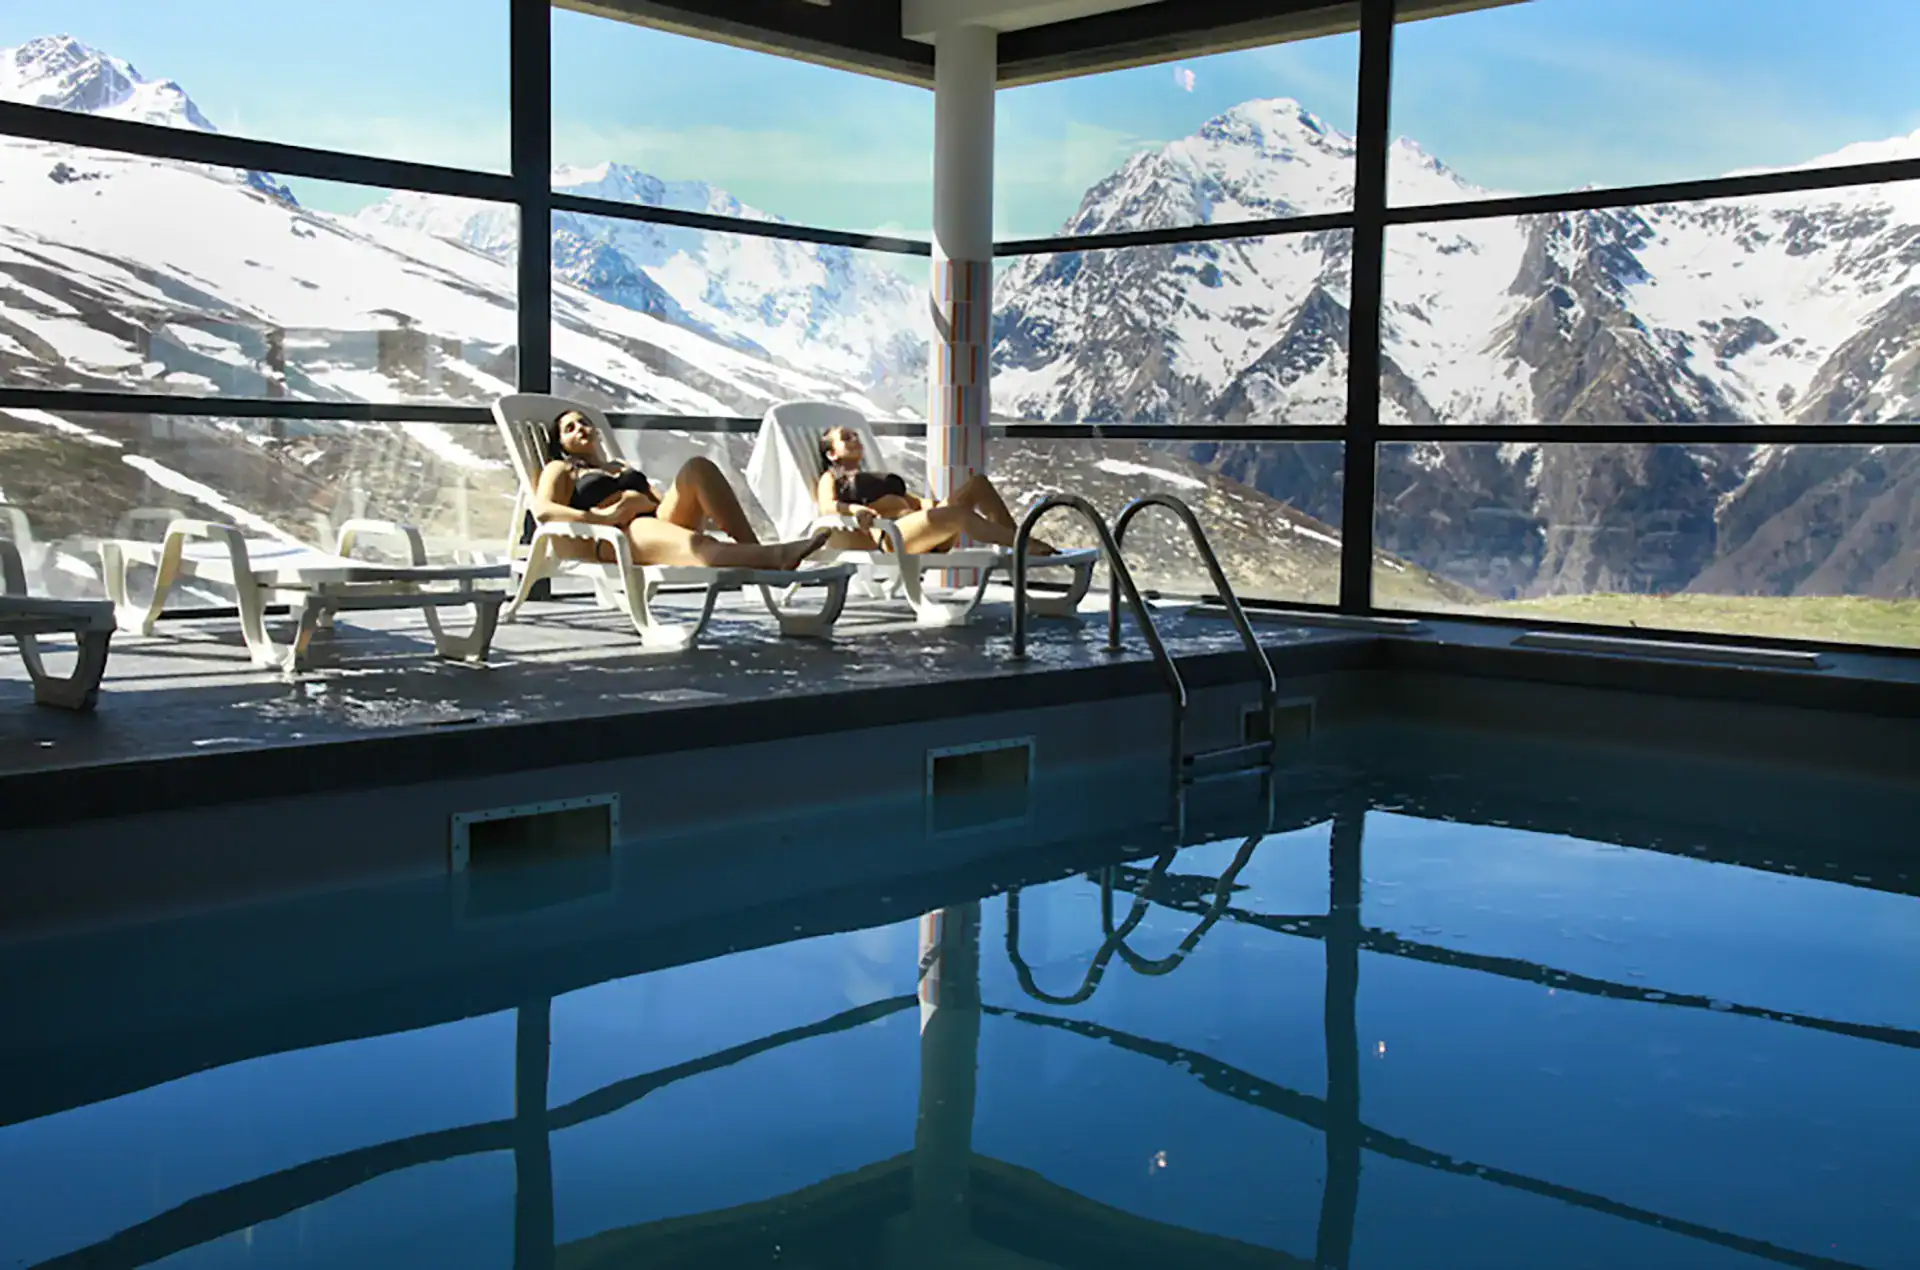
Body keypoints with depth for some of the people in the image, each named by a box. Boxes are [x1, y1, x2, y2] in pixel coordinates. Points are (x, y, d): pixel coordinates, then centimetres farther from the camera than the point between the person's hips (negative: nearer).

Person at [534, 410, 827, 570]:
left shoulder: (624, 468, 40)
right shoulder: (560, 470, 22)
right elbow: (542, 511, 1)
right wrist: (600, 518, -13)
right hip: (617, 537, -6)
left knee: (698, 467, -22)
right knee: (700, 547, -38)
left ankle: (754, 549, -38)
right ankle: (775, 557, -65)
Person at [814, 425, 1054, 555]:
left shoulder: (881, 477, 39)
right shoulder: (831, 478, 18)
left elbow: (917, 502, 32)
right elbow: (827, 507, -4)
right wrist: (855, 509, -26)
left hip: (923, 533, 7)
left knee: (978, 483, -12)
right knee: (957, 513, -34)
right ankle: (1025, 545, -36)